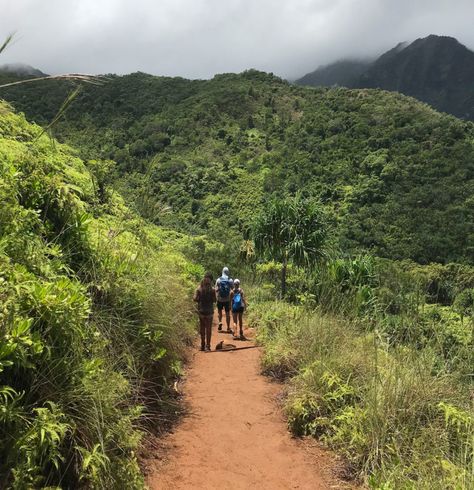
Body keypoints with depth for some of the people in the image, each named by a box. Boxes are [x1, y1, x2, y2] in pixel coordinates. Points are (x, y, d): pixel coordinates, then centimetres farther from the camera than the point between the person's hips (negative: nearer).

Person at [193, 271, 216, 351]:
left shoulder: (199, 289, -5)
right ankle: (207, 346, 4)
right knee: (208, 329, 5)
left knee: (202, 328, 14)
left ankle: (203, 345, 19)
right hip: (209, 311, -2)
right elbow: (214, 300, -8)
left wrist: (200, 300, 8)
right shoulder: (212, 290, -10)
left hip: (201, 311, 2)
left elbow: (195, 298, -10)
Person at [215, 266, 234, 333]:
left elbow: (216, 290, -9)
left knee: (219, 311, 23)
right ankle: (228, 328, 8)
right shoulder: (230, 280, -5)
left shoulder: (218, 280, -6)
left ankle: (220, 322, 5)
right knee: (227, 313, 6)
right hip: (227, 299, 0)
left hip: (220, 299, 0)